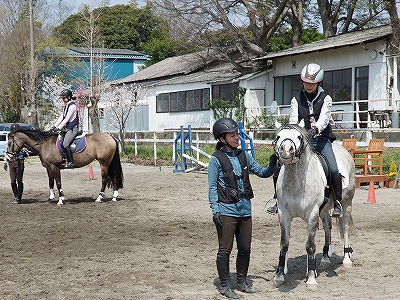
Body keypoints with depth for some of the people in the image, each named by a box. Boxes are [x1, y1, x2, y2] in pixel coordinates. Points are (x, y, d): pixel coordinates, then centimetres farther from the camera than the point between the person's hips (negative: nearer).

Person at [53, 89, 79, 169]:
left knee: (65, 144, -20)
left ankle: (71, 162, -15)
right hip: (66, 128, 9)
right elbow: (61, 117, 16)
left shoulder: (72, 106, -12)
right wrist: (55, 126, 7)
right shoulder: (66, 106, 17)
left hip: (72, 129, -9)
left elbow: (66, 119, -16)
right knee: (60, 143, 0)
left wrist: (59, 128, -17)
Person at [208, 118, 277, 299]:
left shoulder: (244, 156, 8)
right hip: (226, 211, -6)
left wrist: (272, 165, -8)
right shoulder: (216, 159, -8)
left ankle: (242, 282, 27)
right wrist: (215, 210, -14)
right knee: (225, 249, 3)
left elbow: (262, 172, 13)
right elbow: (212, 187, -7)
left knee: (245, 249, 12)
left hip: (245, 210, 6)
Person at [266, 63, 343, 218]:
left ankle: (338, 202, -4)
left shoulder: (325, 99, 1)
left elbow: (323, 118, -16)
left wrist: (315, 129, -37)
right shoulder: (297, 100, 8)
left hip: (321, 139, -2)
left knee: (334, 169, -22)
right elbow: (293, 120, -5)